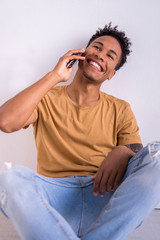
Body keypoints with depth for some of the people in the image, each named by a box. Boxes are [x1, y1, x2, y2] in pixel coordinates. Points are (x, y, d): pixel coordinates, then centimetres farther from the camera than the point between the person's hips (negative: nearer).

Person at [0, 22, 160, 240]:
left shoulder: (120, 110, 13)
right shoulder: (46, 99, 9)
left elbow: (141, 156, 7)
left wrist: (123, 153, -18)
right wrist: (55, 76, -5)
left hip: (105, 198, 2)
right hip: (55, 194, -1)